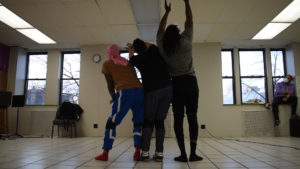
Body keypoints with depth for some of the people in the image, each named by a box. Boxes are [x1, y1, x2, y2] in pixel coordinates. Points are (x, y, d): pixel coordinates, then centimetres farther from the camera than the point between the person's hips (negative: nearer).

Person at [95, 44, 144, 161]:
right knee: (138, 122, 15)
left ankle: (105, 153, 8)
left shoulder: (106, 64, 16)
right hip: (140, 90, 4)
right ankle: (137, 152, 8)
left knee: (112, 122, 6)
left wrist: (113, 98, 28)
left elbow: (110, 84, 14)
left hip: (125, 92, -4)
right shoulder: (127, 62, 27)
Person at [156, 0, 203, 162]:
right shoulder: (185, 42, -3)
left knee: (178, 119, 2)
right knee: (192, 117, 2)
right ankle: (193, 153, 1)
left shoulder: (162, 46, 2)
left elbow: (161, 28, 18)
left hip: (176, 85, 1)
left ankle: (183, 154, 1)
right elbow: (189, 21, 8)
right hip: (190, 82, -1)